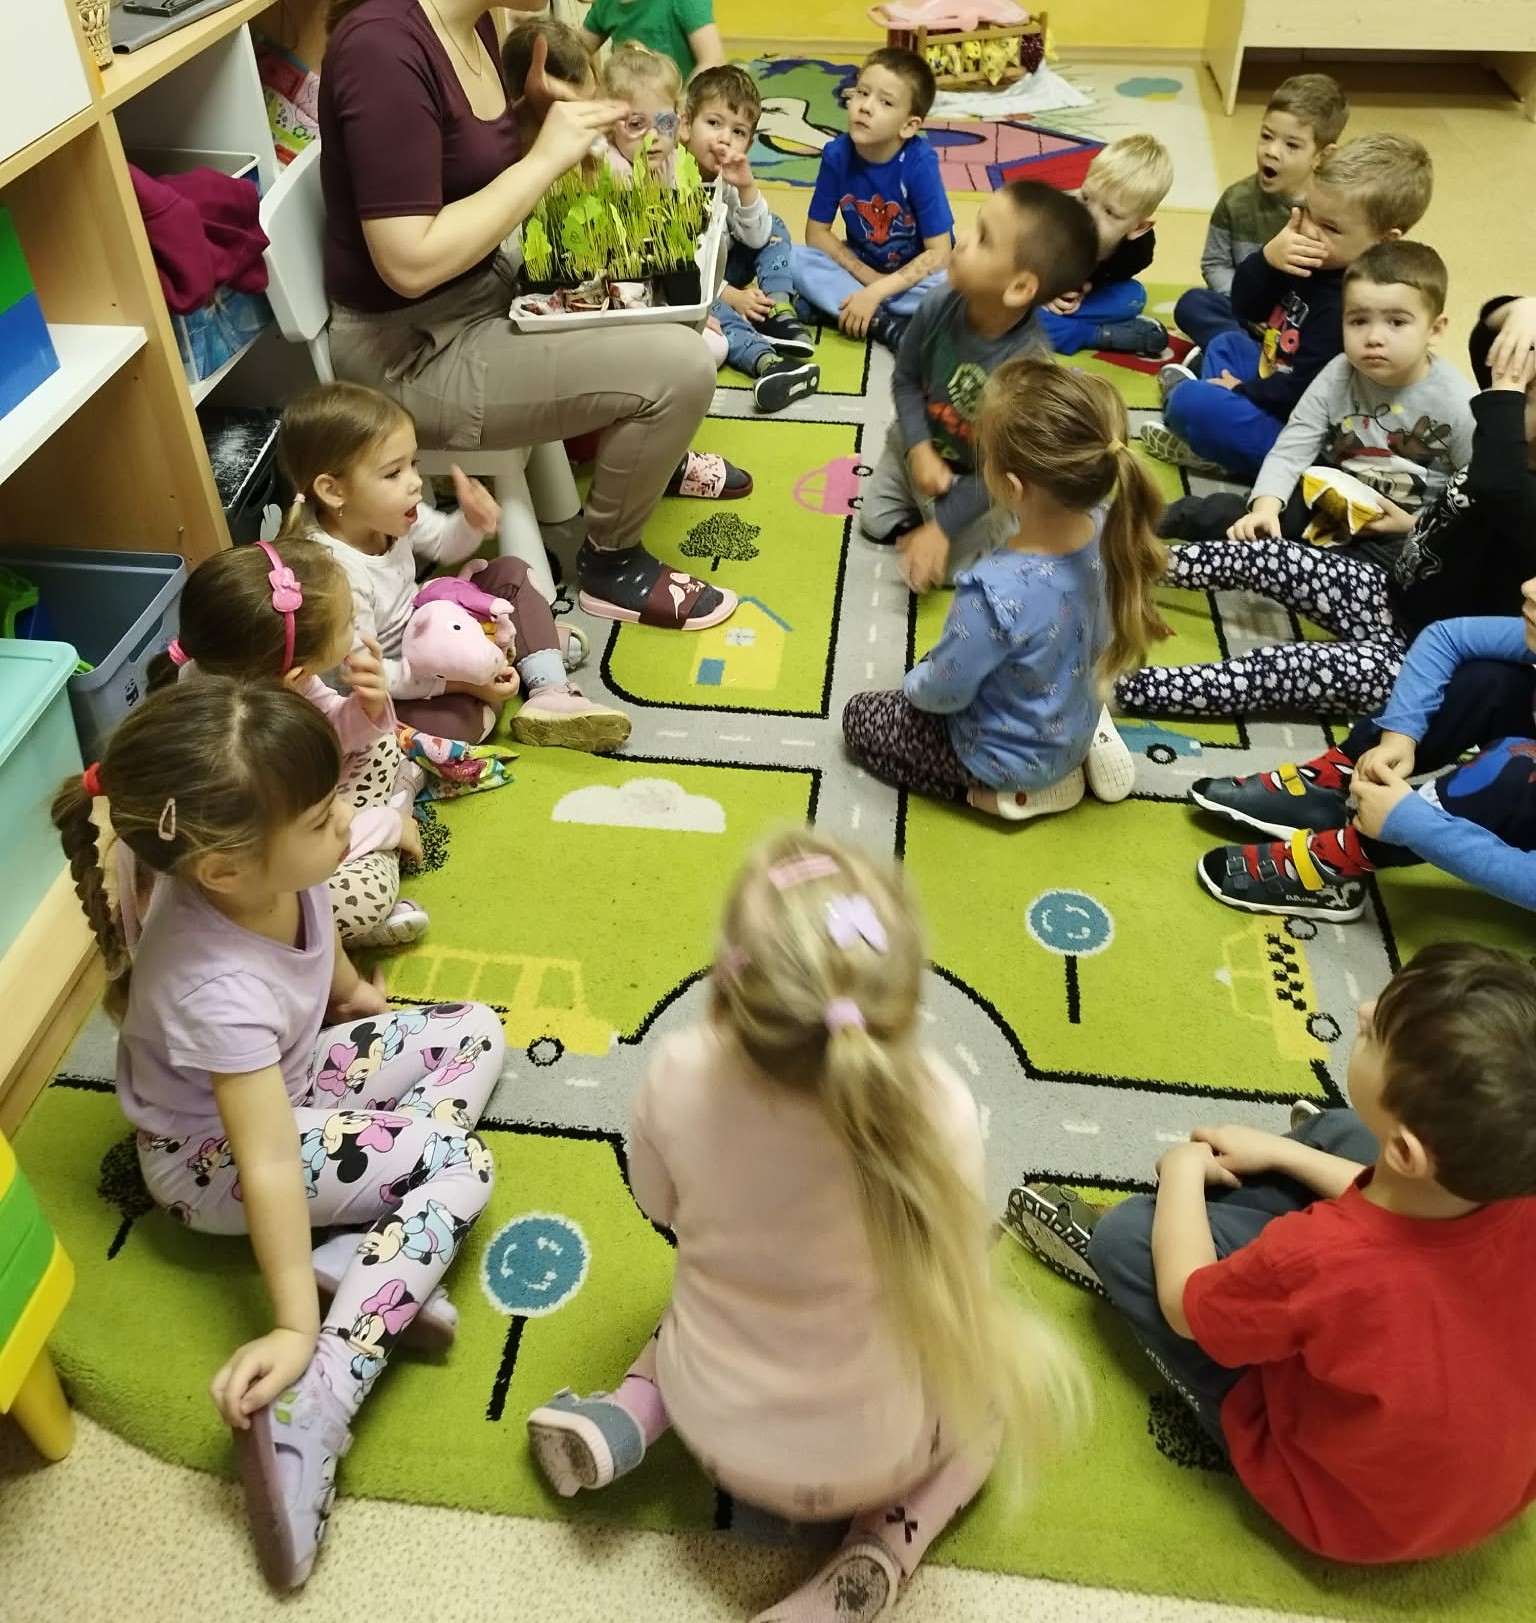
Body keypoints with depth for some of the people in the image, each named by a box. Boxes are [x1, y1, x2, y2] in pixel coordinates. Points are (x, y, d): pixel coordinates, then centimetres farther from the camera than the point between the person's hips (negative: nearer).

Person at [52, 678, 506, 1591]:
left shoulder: (269, 871, -21)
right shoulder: (219, 989, -40)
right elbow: (267, 1165, -37)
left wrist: (354, 992, 22)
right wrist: (295, 1326, -32)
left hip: (284, 1071, 8)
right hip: (211, 1156, -8)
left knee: (477, 1032, 5)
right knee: (461, 1169, -18)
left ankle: (356, 1260, -5)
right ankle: (309, 1409, -19)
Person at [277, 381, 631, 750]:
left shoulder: (384, 513, -12)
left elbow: (443, 544, 8)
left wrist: (471, 523, -15)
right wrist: (459, 680, -30)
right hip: (388, 694, -8)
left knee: (510, 574, 5)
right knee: (454, 720, -35)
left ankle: (551, 693, -5)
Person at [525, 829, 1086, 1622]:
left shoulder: (678, 1078, -28)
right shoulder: (936, 1111, -33)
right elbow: (954, 1284, -14)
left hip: (710, 1424, 3)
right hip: (864, 1453, -3)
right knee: (1006, 1362, 26)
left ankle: (628, 1413, 13)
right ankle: (876, 1555, 7)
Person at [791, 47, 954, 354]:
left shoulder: (920, 163, -24)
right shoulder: (837, 154, -15)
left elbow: (939, 255, -25)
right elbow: (816, 233, -7)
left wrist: (876, 292, -32)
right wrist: (867, 276, -18)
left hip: (914, 274, -3)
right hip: (861, 268, 3)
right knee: (798, 260, -21)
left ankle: (829, 306, -24)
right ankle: (884, 324, -28)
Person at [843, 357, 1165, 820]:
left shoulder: (995, 593, -41)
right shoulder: (1103, 528, -21)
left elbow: (944, 692, -24)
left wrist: (914, 684, 1)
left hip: (1010, 755, -7)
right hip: (1075, 723, 7)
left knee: (860, 719, 12)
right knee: (942, 658, 33)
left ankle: (1017, 791, 5)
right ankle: (1088, 744, 18)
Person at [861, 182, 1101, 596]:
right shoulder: (940, 303, -27)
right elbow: (906, 379, -8)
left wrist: (942, 526, -23)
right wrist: (919, 449, -21)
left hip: (978, 478, -5)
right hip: (918, 447, 5)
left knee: (935, 568, -2)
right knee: (874, 523, 16)